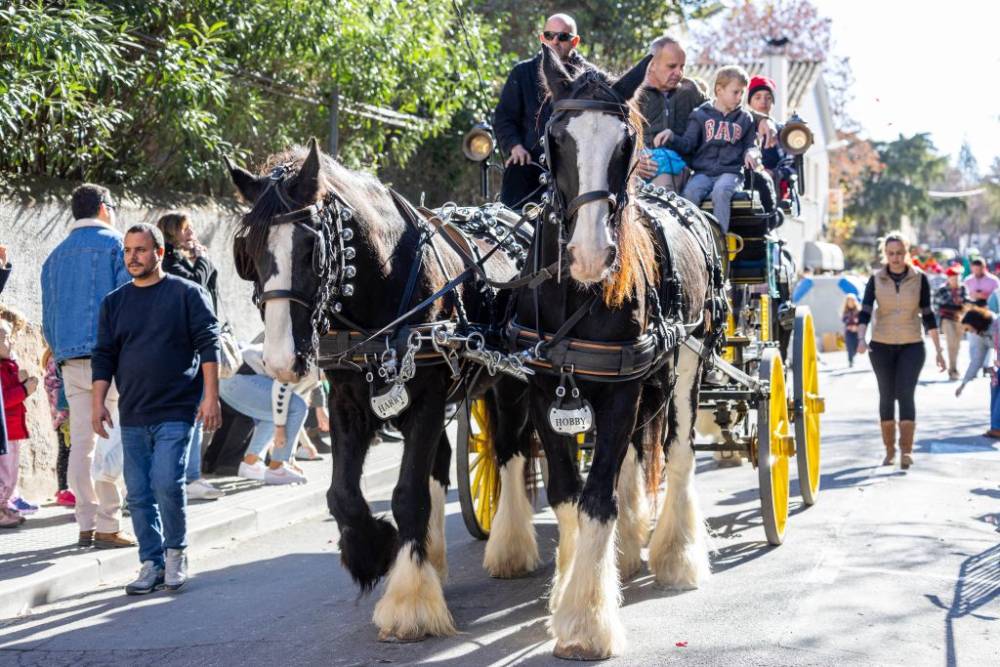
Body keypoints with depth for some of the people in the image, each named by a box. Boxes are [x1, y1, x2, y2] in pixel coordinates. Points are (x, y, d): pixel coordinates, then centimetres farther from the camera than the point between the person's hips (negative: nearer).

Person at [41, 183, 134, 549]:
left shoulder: (55, 255, 18)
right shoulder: (114, 244, 0)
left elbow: (48, 316, 18)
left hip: (70, 359, 6)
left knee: (81, 443, 7)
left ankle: (86, 525, 8)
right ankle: (108, 526, -7)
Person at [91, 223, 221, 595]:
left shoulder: (186, 294, 0)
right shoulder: (114, 302, 13)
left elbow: (208, 345, -3)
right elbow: (104, 355, 14)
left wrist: (210, 396, -10)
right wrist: (98, 402, 4)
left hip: (176, 411, -5)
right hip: (132, 416, 5)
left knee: (167, 484, -15)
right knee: (138, 494, 4)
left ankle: (176, 551, 7)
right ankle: (152, 563, 15)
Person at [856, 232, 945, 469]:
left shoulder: (919, 279, 0)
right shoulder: (876, 280, 0)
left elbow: (928, 316, 3)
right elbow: (865, 312, -6)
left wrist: (938, 349, 1)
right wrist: (861, 339, -24)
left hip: (912, 346, -1)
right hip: (882, 346, 1)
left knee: (905, 394, -14)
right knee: (887, 396, 6)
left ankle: (907, 450, -18)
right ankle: (890, 451, 16)